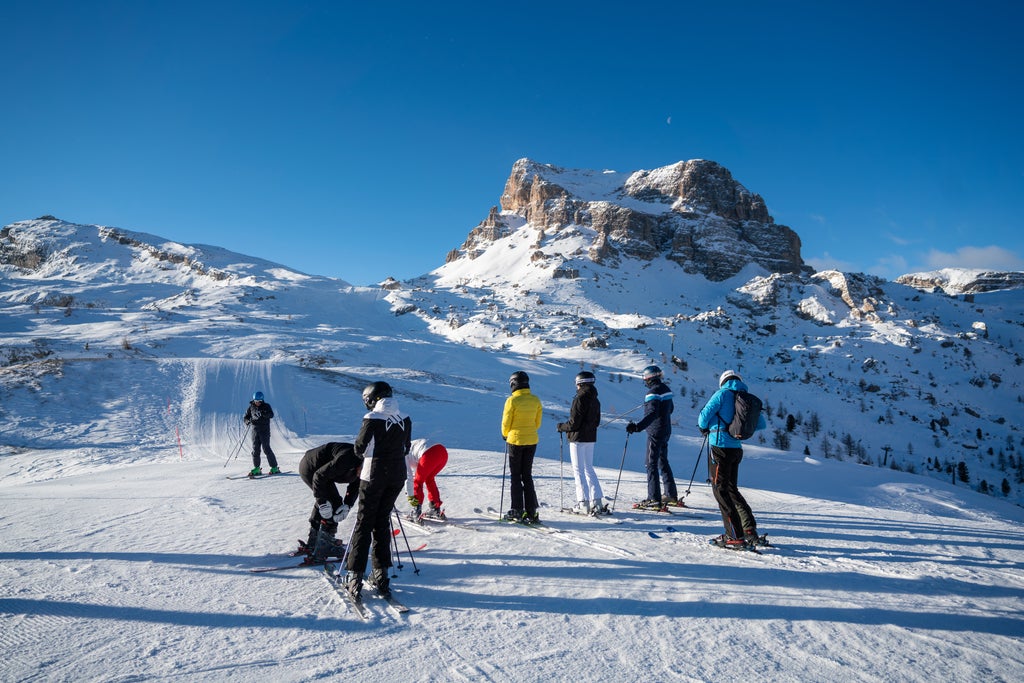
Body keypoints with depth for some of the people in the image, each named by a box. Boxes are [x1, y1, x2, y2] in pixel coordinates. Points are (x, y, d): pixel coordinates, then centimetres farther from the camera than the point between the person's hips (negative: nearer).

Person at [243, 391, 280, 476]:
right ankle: (257, 468, 12)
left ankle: (274, 467, -5)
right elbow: (245, 417, 11)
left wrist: (262, 414, -35)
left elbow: (271, 414, -17)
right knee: (255, 449, 3)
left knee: (266, 448, -9)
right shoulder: (251, 407, 8)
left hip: (265, 430, -4)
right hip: (255, 430, 4)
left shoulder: (266, 406, -1)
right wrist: (248, 421, -13)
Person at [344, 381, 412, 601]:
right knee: (382, 522, 15)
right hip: (397, 476, 5)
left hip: (374, 476, -5)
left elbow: (359, 448, -7)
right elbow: (406, 448, 9)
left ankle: (355, 576, 2)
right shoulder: (405, 420, 1)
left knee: (364, 523, 4)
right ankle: (381, 574, 16)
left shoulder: (372, 419, -13)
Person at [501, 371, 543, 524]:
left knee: (516, 476, 6)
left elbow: (506, 423, -9)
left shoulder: (512, 400, -14)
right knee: (527, 475, 13)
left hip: (515, 440, -5)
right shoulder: (535, 400, 0)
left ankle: (517, 511, 7)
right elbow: (537, 423, 6)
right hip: (532, 441, 5)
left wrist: (505, 435, 10)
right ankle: (531, 512, 10)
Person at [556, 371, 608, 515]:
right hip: (591, 438, 8)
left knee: (578, 470, -1)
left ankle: (584, 504, -1)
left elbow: (574, 423, -17)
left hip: (578, 438, -8)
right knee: (589, 468, 16)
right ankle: (597, 501, 15)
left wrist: (561, 426, 0)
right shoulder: (595, 400, 9)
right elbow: (597, 421, 15)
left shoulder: (580, 399, -17)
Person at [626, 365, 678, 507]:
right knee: (663, 462, 19)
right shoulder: (666, 389, 9)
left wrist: (638, 426, -41)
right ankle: (671, 495, 26)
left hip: (655, 432, -9)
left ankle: (654, 499, -6)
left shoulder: (653, 392, -19)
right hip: (666, 431, 9)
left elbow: (652, 413, -31)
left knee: (652, 464, -4)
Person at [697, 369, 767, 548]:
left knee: (720, 490, -1)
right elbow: (762, 424, 15)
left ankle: (736, 536, -3)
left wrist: (703, 428, 12)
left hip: (720, 446, -7)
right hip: (736, 448, 7)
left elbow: (705, 414, -9)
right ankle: (750, 530, 15)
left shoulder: (723, 394, -8)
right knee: (732, 489, 19)